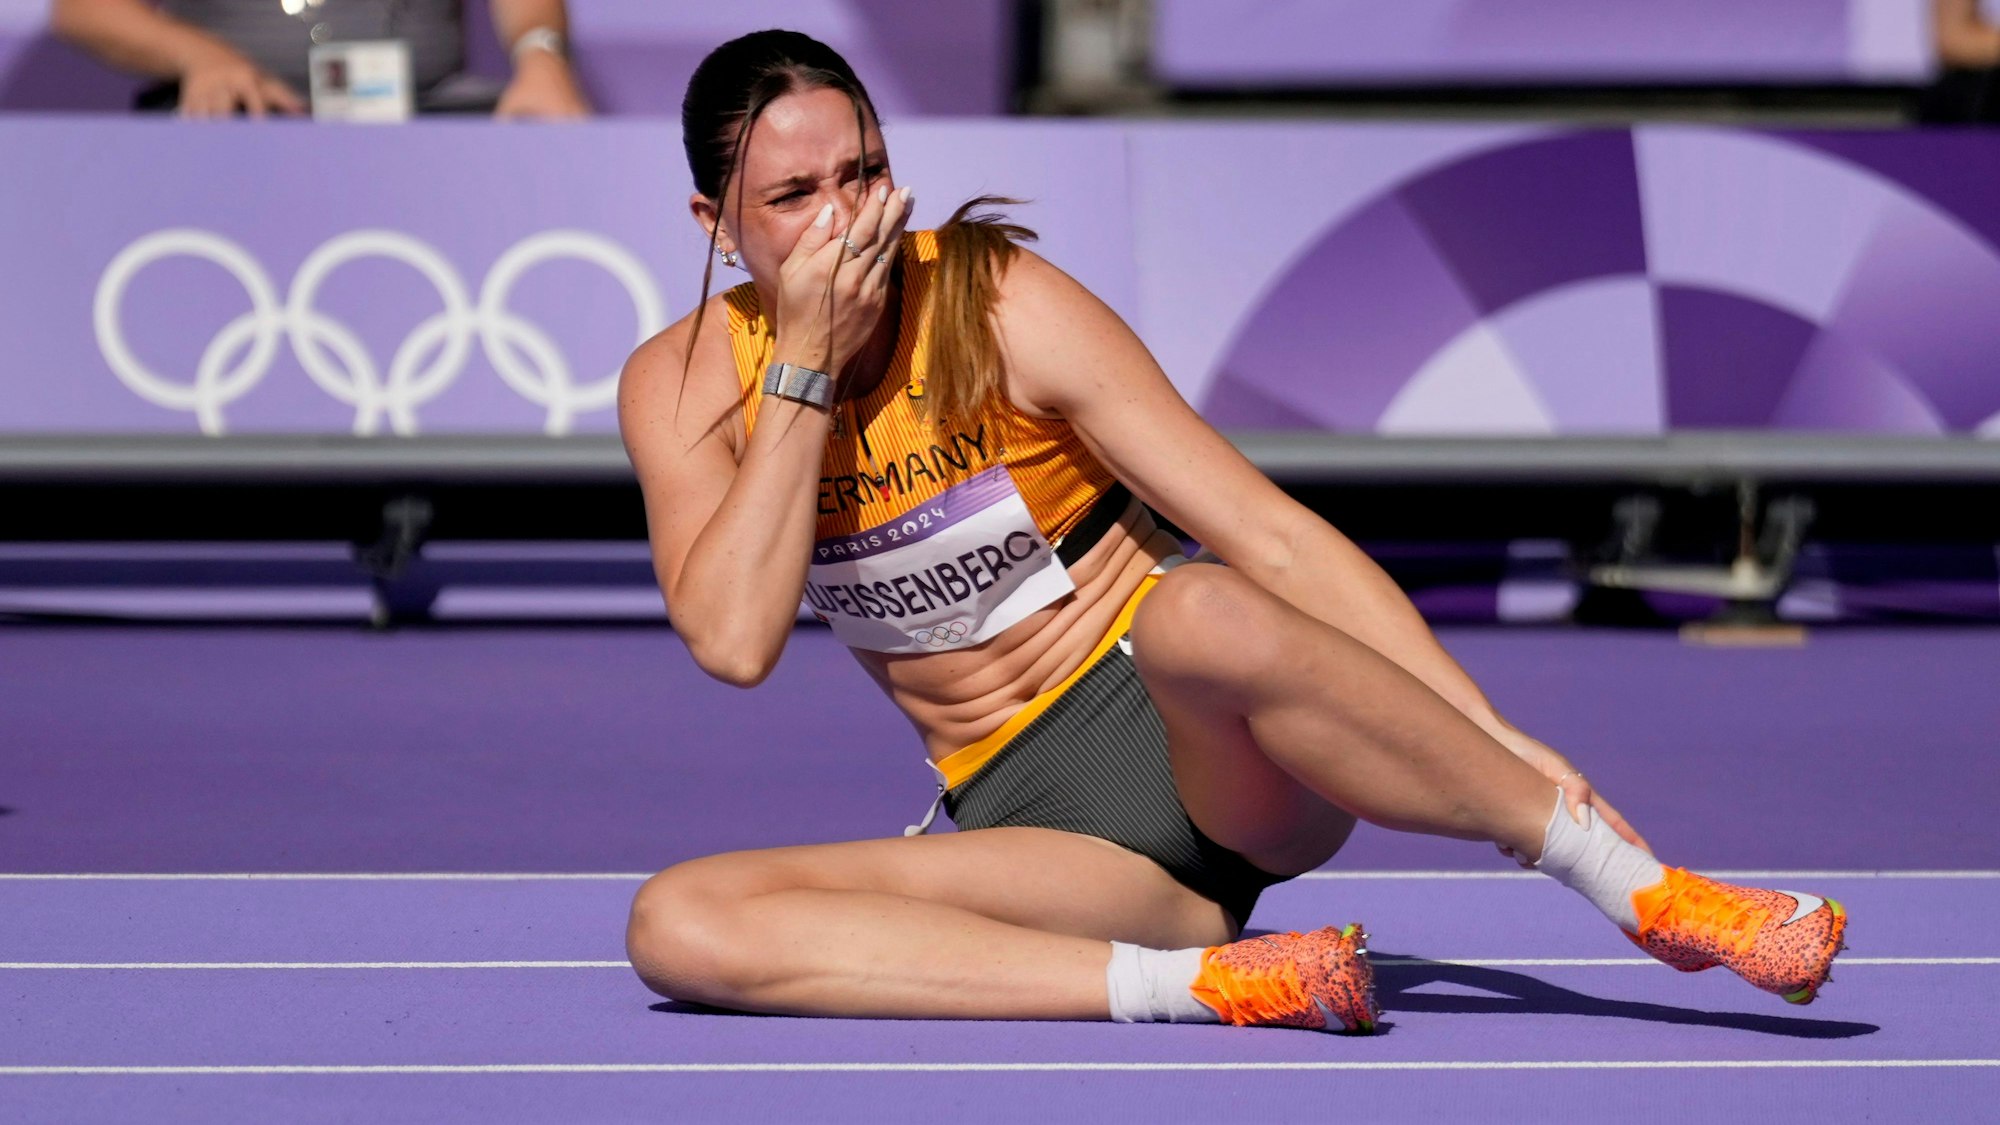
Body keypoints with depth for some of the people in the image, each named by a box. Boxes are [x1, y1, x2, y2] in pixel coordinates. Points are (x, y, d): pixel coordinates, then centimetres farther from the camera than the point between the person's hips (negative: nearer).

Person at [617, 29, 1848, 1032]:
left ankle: (1647, 891, -33)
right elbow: (737, 642, -15)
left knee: (1198, 612, -41)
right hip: (1032, 809, 3)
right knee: (678, 923, -24)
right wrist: (807, 362, -17)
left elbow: (1270, 536, -12)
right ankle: (1206, 979, -29)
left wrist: (1497, 734, -21)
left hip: (1214, 742, -3)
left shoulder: (999, 307, -9)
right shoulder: (681, 386, 0)